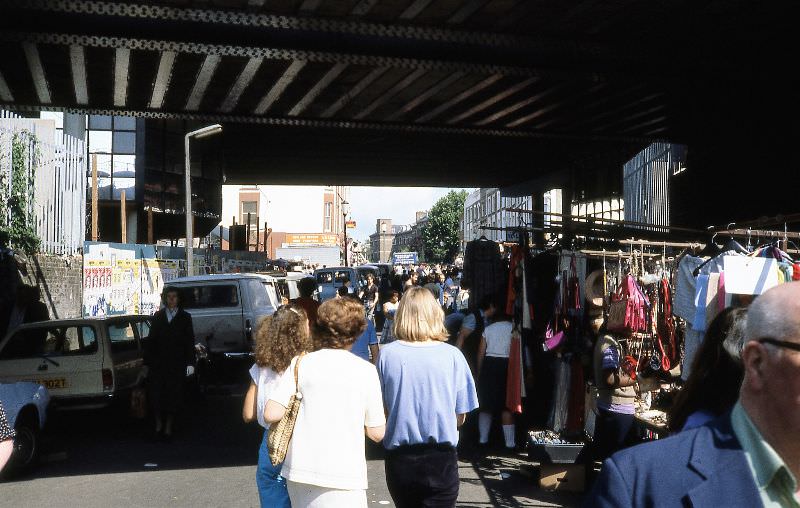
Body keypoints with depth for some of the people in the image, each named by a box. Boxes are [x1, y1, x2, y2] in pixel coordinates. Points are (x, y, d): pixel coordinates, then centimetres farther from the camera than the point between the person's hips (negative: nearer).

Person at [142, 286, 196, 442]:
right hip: (158, 363, 1)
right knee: (156, 394, -4)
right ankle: (159, 424, 14)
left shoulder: (185, 317, 6)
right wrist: (147, 363, 5)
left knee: (173, 396, 3)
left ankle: (168, 428, 14)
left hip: (176, 363, -1)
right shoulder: (157, 316, 11)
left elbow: (190, 341, 3)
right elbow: (151, 340, 9)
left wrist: (190, 362, -6)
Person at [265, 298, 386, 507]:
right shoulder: (365, 370, -2)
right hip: (344, 476, -3)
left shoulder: (301, 363, 1)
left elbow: (271, 414, -5)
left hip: (299, 472, 3)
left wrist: (301, 408, 12)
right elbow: (377, 433, -1)